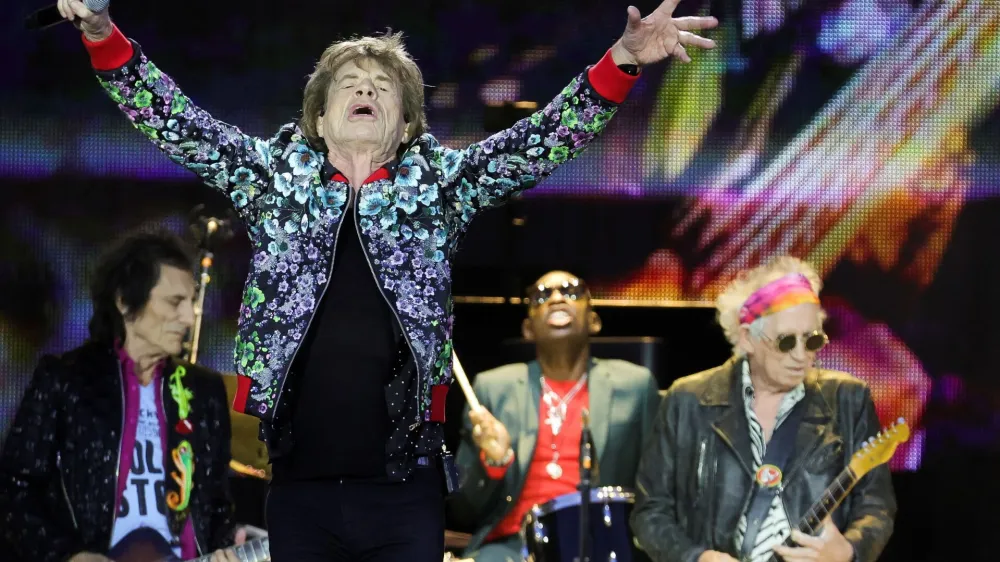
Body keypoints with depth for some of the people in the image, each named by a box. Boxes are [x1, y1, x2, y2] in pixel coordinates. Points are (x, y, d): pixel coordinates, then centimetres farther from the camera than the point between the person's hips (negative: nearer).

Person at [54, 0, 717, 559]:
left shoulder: (440, 181, 8)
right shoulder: (276, 174, 10)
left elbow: (542, 139, 1)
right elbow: (174, 123, 7)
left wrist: (622, 62, -13)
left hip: (406, 487, -1)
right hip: (300, 486, 1)